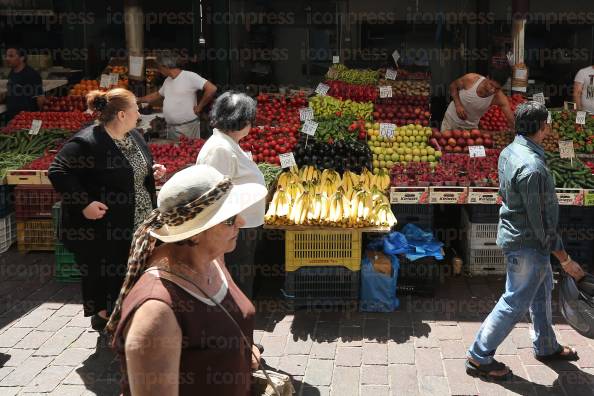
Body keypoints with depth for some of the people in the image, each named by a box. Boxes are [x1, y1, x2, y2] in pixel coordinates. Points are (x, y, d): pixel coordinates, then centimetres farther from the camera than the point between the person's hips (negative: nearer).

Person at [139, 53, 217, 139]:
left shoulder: (190, 76, -13)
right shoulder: (167, 80, 14)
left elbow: (211, 89, -19)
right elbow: (157, 95, 30)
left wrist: (199, 107, -13)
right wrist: (138, 100, 29)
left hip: (188, 127, -8)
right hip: (170, 127, 8)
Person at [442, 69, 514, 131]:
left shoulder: (499, 97, -27)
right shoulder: (471, 79, -27)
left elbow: (511, 120, -31)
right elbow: (453, 85, -7)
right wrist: (458, 105, -20)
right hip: (451, 120, 0)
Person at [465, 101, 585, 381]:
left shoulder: (509, 151, -1)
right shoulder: (532, 168, -30)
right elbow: (541, 223, -25)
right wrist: (565, 259, -15)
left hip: (514, 231, 10)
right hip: (528, 244, -10)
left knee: (542, 289, 24)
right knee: (516, 302, 3)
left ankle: (545, 347, 43)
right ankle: (479, 357, 15)